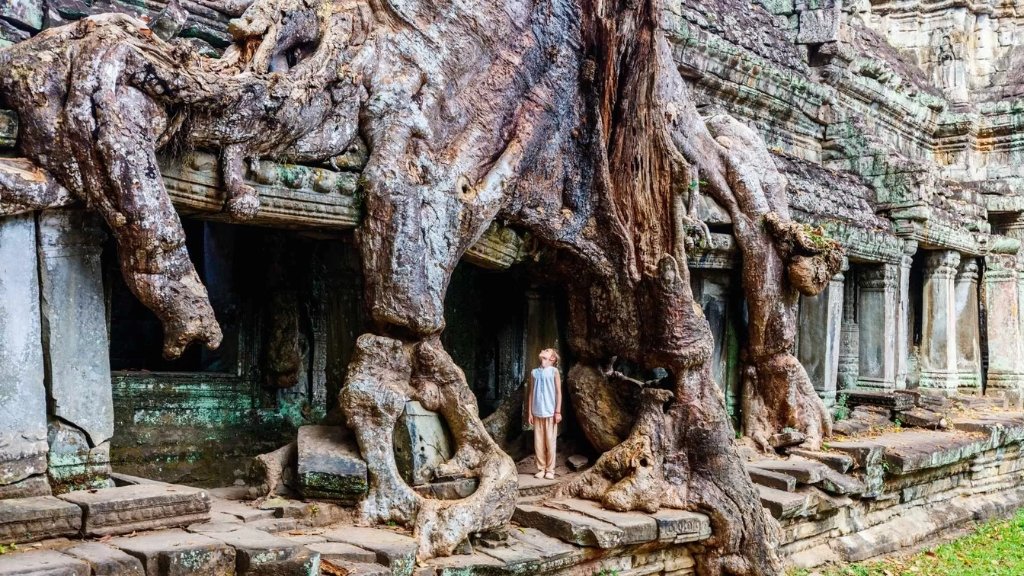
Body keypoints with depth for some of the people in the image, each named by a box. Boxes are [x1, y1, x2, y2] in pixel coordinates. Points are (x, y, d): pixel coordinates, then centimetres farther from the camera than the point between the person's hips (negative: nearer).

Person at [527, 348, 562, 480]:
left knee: (550, 442, -1)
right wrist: (529, 412, 7)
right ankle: (541, 469, 12)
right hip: (537, 413, 4)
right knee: (538, 442, 4)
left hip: (550, 412, -3)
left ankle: (550, 470, 4)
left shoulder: (554, 371, -1)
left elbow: (558, 392, -2)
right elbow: (531, 393, 11)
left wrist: (558, 411, -8)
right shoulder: (534, 372, 9)